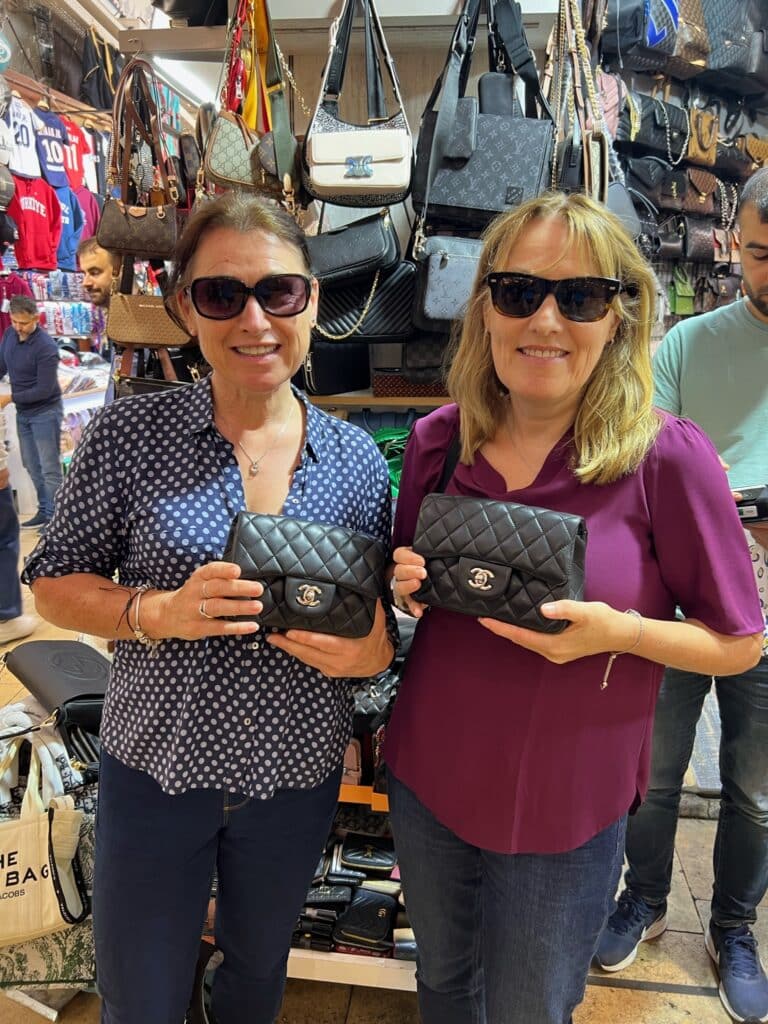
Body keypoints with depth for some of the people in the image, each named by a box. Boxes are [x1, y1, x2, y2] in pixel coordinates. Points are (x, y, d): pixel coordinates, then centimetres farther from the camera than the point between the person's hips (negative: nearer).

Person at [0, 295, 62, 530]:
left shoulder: (46, 347, -23)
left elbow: (44, 390, -23)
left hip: (45, 412, -8)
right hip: (22, 411, 8)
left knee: (49, 469, -1)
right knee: (32, 465, 15)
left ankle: (54, 518, 7)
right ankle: (44, 512, 27)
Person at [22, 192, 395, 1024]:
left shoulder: (358, 459, -6)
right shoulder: (129, 435, -12)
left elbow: (380, 615, 3)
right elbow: (53, 583, -5)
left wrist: (373, 648, -20)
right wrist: (160, 612, -23)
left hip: (298, 777, 2)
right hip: (156, 768, -2)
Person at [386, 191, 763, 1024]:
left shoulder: (668, 457, -18)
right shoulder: (437, 439, -6)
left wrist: (618, 631, -26)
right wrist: (407, 585, -13)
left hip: (562, 809, -3)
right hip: (424, 779, 4)